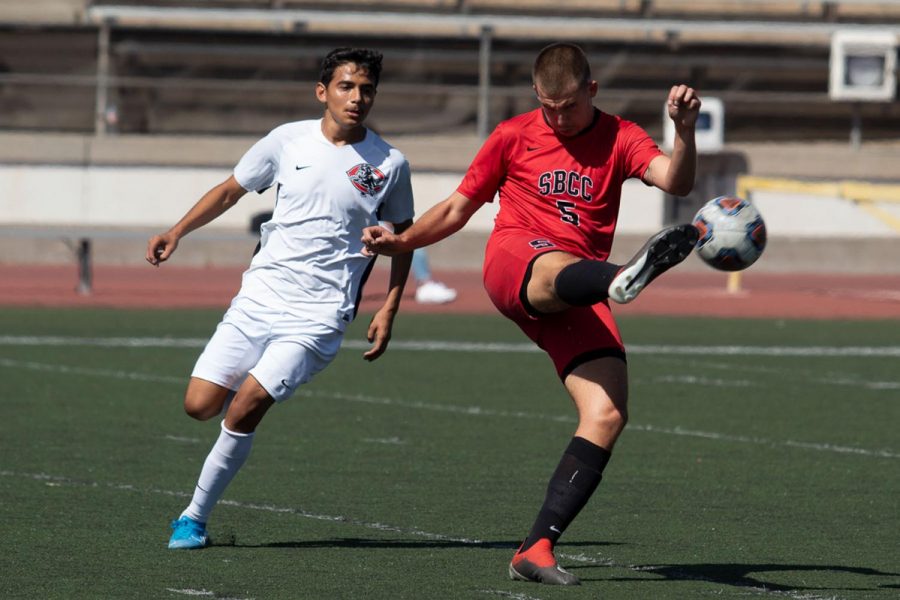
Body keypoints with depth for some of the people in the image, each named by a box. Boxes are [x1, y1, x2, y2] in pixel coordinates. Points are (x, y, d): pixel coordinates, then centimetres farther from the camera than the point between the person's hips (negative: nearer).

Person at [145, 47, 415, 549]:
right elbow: (231, 190, 16)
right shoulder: (288, 140, 3)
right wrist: (177, 233, 5)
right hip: (259, 296, 3)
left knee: (243, 410, -16)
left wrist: (389, 310, 5)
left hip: (318, 315, -3)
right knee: (200, 405, -4)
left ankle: (195, 518, -1)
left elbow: (402, 236, 13)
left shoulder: (390, 165, -1)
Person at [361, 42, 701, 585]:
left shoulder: (619, 138, 12)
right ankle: (622, 280, -81)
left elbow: (675, 181, -6)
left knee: (608, 414, -15)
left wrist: (686, 131, -25)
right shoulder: (514, 137, 14)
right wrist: (402, 241, 6)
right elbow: (458, 208, 22)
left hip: (578, 300, 3)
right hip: (514, 261, -3)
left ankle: (538, 548, -14)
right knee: (560, 269, -41)